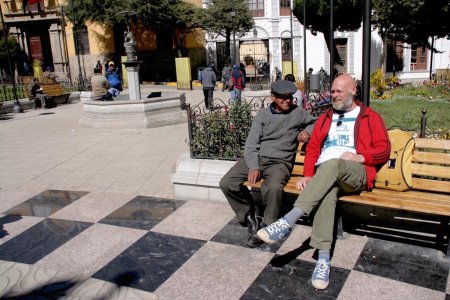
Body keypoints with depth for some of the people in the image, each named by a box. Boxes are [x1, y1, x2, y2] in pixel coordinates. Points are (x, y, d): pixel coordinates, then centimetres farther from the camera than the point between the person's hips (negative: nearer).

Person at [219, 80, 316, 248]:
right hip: (256, 158, 3)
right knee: (226, 183, -16)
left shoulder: (298, 113, 10)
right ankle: (249, 212, 8)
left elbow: (315, 122, 28)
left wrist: (307, 131, 3)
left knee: (274, 188, -37)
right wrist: (253, 167, -14)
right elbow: (251, 143, 1)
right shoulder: (263, 115, 10)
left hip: (279, 161, -2)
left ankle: (266, 226, -13)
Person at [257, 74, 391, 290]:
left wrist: (358, 157, -11)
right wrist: (308, 175, -1)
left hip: (356, 174, -2)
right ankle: (323, 259, -42)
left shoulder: (370, 117, 16)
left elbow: (384, 150, 7)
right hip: (324, 173, 3)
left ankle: (288, 221, -48)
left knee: (332, 165, -39)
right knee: (327, 190, -36)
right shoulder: (325, 118, 25)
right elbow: (312, 148, 15)